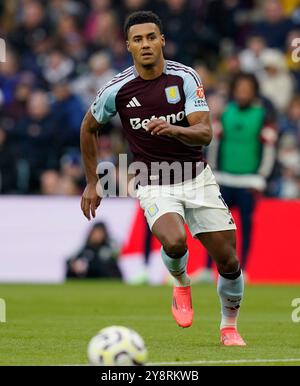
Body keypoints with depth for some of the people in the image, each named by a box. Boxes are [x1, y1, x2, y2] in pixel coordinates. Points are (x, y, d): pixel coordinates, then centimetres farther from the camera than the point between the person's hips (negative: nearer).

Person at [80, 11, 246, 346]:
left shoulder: (185, 78, -8)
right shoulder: (117, 89, -7)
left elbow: (205, 133, -16)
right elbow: (89, 127, 11)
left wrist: (173, 130, -36)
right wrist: (92, 183, 13)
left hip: (197, 177, 1)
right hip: (154, 183, -1)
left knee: (228, 261, -1)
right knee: (174, 241, -31)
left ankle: (229, 327, 26)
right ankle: (181, 284, 5)